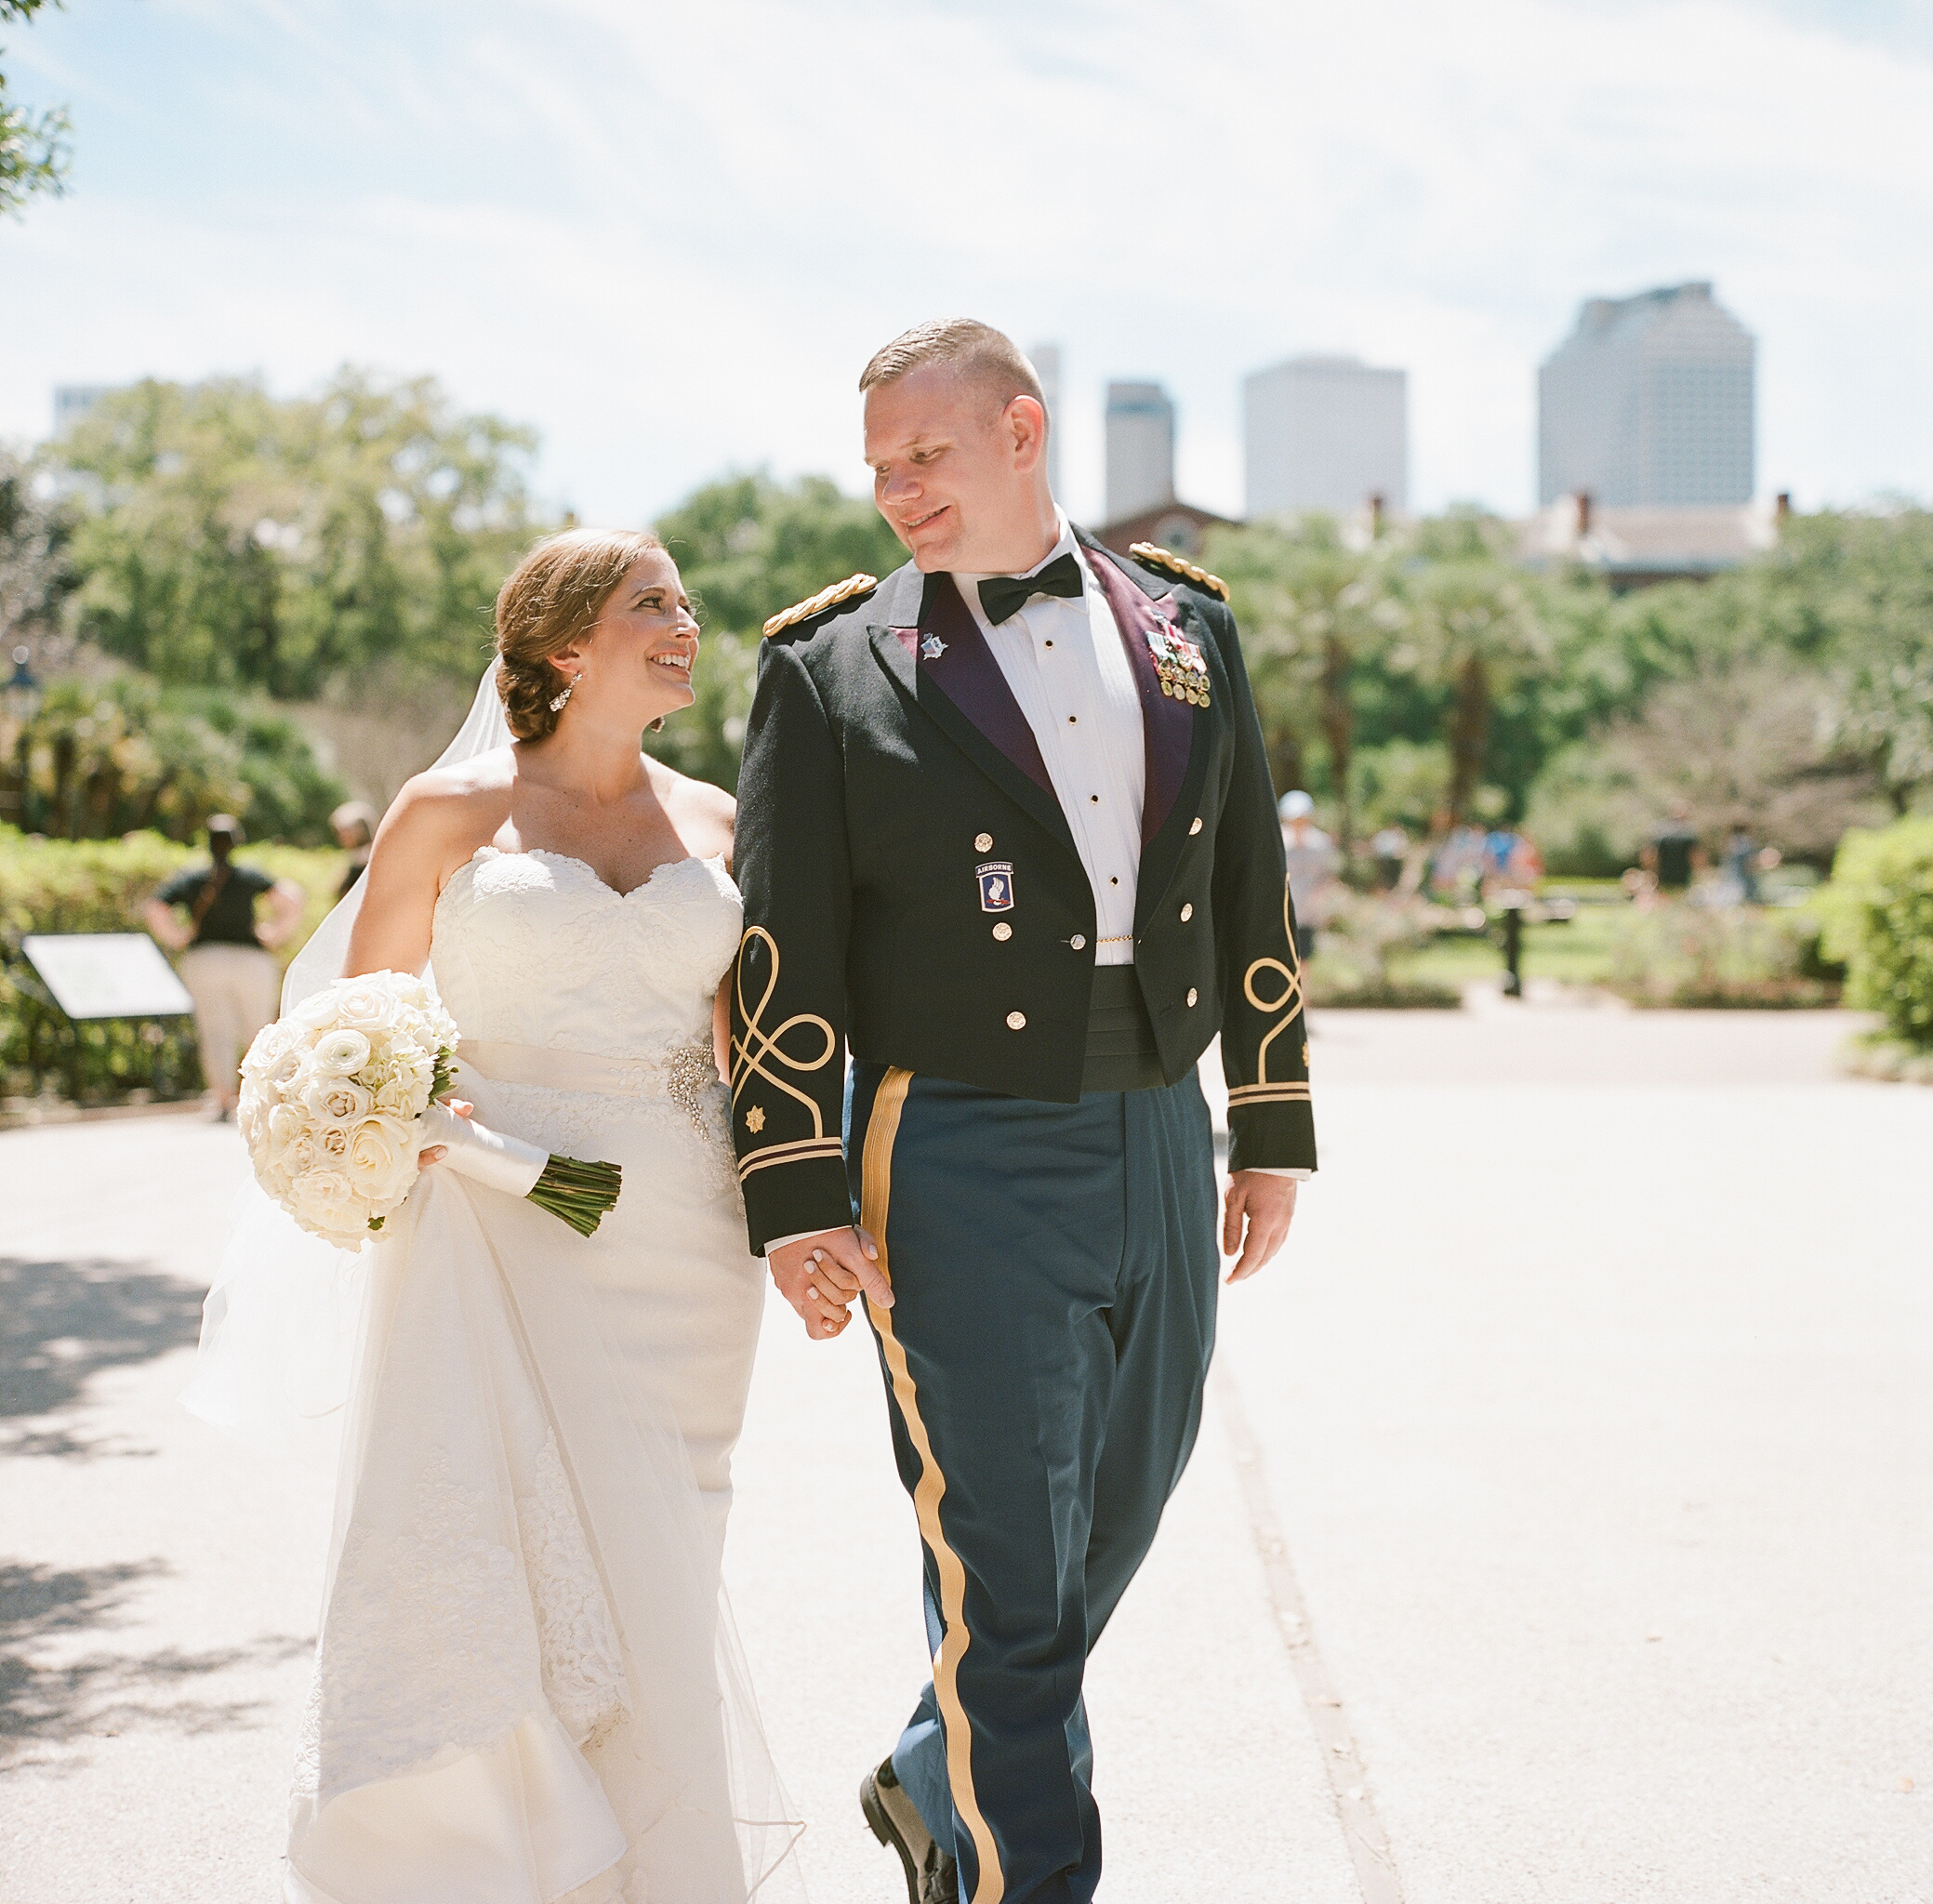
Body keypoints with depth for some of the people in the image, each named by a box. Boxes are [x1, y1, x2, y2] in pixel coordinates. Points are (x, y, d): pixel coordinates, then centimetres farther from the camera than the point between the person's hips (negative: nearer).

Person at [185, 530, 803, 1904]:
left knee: (647, 1578, 7)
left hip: (679, 1243, 3)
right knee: (484, 1562, -5)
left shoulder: (713, 822, 10)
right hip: (502, 1236, -3)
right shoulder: (451, 811, 0)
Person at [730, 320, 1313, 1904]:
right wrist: (798, 1197, -10)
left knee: (1109, 1529, 18)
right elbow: (783, 953, -5)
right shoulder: (831, 667, -2)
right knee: (1004, 1578, -2)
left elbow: (1251, 896, 13)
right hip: (960, 1166, -5)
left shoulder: (1186, 626, 9)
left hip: (1157, 1151, 5)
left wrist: (1272, 1128, 13)